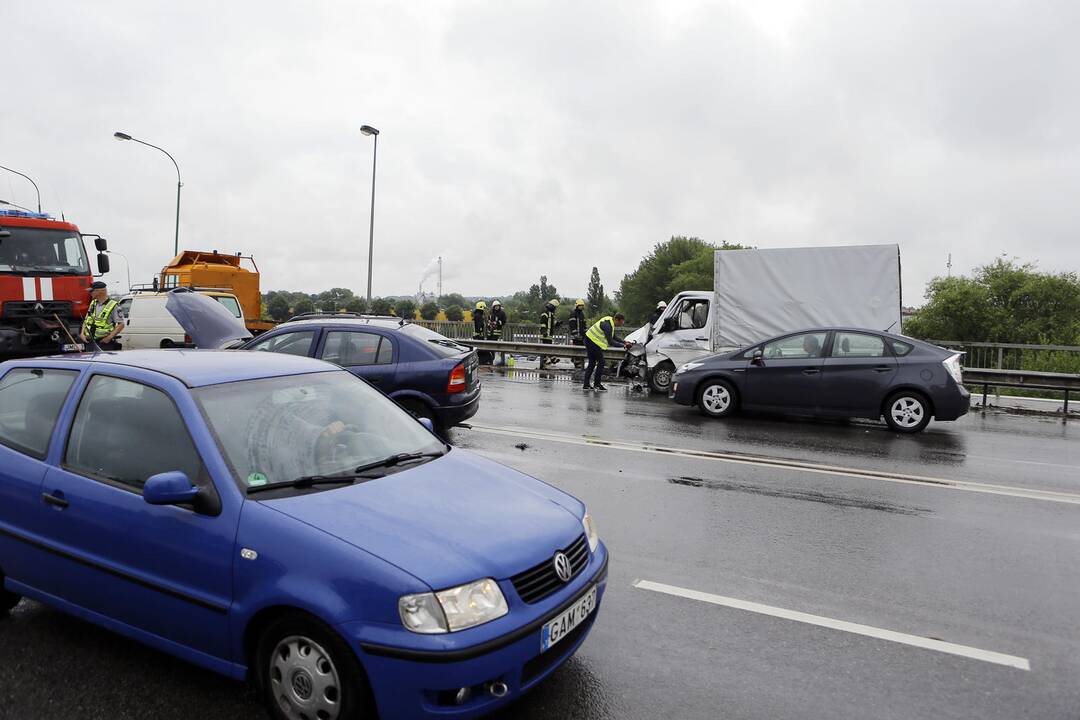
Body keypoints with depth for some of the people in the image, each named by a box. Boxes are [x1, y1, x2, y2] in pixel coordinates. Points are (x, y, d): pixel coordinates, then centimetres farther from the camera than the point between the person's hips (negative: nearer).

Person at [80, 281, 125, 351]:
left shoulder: (113, 306, -9)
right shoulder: (93, 303, 13)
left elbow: (121, 324, -12)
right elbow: (86, 320, 21)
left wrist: (110, 337, -19)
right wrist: (82, 333, 6)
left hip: (105, 343, -7)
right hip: (90, 342, 7)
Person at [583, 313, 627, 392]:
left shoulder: (610, 321, 8)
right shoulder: (607, 325, -22)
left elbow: (613, 337, 16)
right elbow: (610, 342, -22)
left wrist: (624, 342, 8)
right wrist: (623, 345, -18)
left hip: (589, 340, 10)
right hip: (593, 343, -10)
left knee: (592, 364, 12)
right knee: (601, 363, -5)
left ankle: (586, 385, 13)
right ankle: (597, 384, 1)